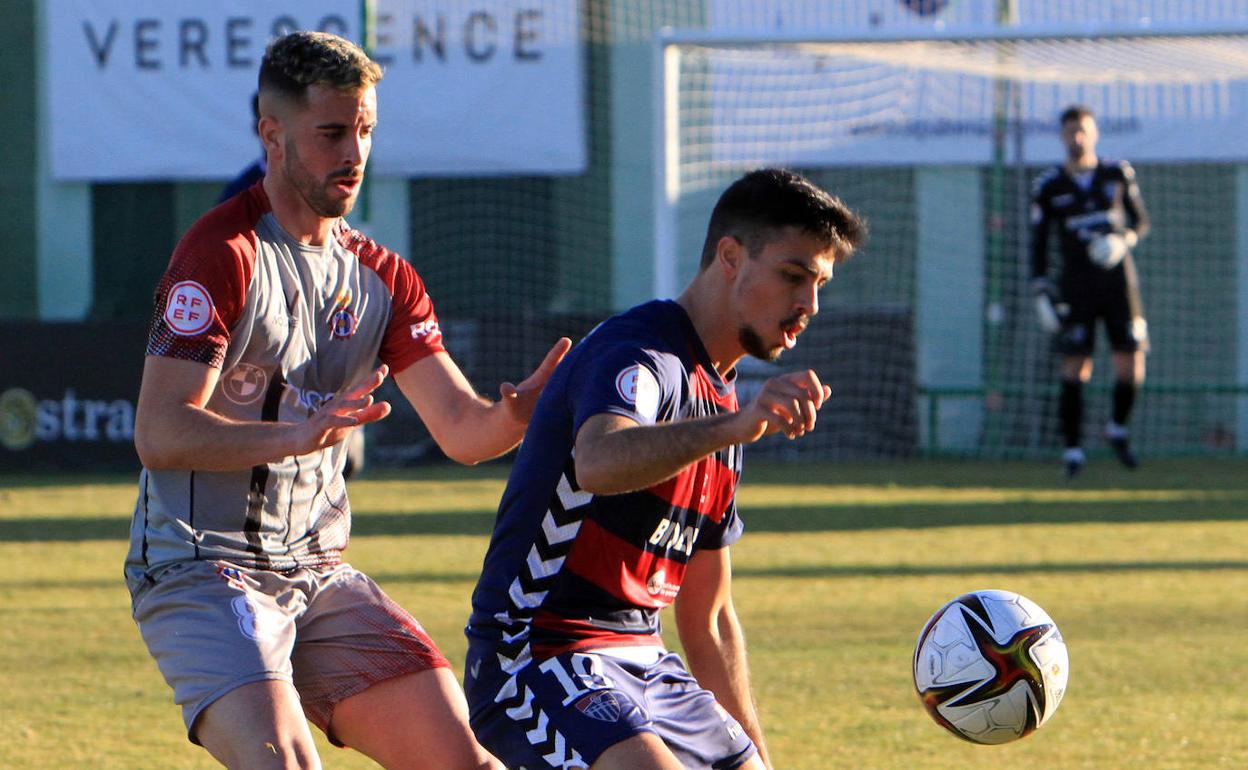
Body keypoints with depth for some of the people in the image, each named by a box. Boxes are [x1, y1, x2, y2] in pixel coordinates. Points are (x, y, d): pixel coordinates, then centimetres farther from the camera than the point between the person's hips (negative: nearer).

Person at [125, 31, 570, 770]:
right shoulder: (223, 255, -11)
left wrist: (515, 413, -19)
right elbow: (159, 434, -20)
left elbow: (461, 429, 5)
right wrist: (297, 435, -36)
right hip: (201, 570, -7)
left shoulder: (383, 278, 13)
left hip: (319, 572, 7)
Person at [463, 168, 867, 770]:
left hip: (644, 666, 10)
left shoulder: (722, 406, 18)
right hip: (538, 657, -10)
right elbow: (598, 462, -37)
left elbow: (707, 619, 25)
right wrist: (733, 426, -51)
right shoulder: (638, 353, -11)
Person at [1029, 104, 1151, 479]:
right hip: (1076, 289, -1)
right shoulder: (1048, 187, 1)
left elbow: (1140, 220, 13)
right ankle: (1073, 450, -1)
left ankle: (1119, 430, 23)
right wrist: (1043, 294, -4)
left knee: (1131, 365, -3)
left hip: (1119, 280, 2)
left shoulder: (1118, 174, 5)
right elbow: (1038, 244, 5)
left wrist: (1124, 240, -9)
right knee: (1075, 370, -8)